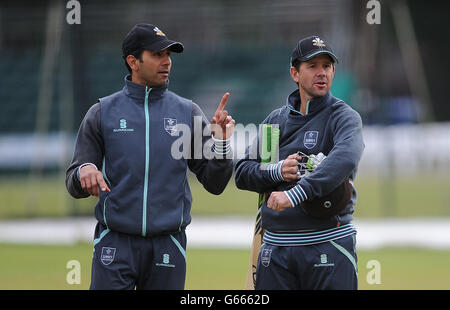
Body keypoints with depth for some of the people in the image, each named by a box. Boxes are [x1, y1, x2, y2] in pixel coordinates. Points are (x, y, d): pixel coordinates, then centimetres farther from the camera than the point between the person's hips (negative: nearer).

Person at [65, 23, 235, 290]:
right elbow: (74, 186, 5)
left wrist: (221, 143, -12)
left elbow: (215, 183, 5)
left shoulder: (188, 113, 8)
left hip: (168, 246, 1)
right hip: (115, 246, -1)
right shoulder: (102, 113, 5)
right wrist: (84, 171, -18)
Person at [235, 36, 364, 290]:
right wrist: (277, 172, -9)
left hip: (328, 244, -4)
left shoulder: (344, 117, -3)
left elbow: (346, 157, -24)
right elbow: (242, 172, 13)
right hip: (275, 246, 4)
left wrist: (296, 193, -35)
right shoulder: (276, 120, 14)